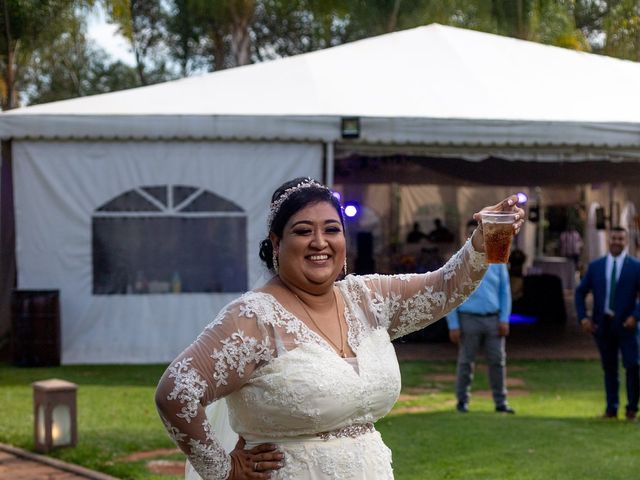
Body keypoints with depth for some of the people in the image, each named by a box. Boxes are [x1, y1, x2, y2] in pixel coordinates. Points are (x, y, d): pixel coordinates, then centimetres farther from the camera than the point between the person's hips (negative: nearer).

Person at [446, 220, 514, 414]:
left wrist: (504, 319, 0)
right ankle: (462, 401, 14)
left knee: (498, 360, 0)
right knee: (466, 362, 3)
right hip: (469, 319, -2)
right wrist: (453, 325, -5)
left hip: (493, 320, 2)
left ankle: (500, 402, 6)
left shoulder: (497, 261, 8)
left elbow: (505, 291, 10)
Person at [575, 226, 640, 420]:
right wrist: (583, 317, -1)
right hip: (602, 324, 2)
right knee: (609, 368, 8)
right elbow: (580, 292, 11)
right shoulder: (595, 266, 7)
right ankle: (611, 408, 14)